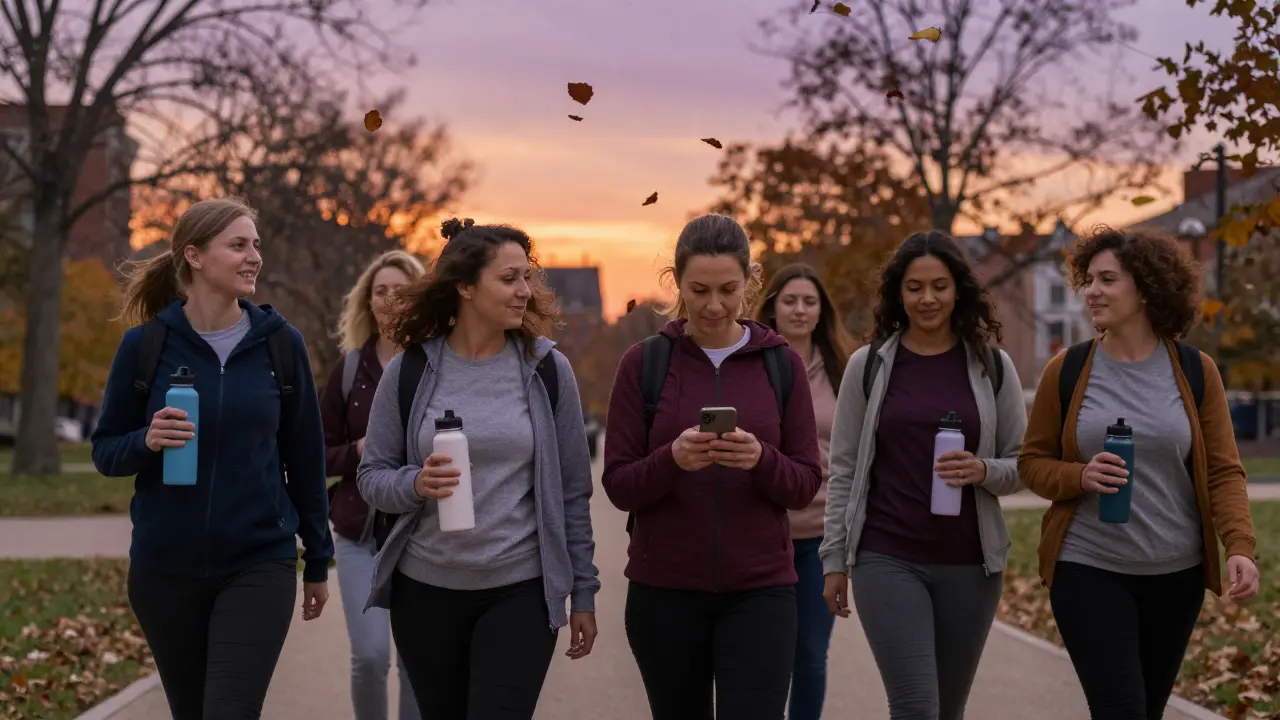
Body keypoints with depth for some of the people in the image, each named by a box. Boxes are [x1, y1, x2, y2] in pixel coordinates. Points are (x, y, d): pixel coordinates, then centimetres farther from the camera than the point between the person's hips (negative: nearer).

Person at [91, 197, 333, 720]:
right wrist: (147, 441, -19)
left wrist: (317, 560, 9)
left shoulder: (281, 344, -1)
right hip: (165, 569, 1)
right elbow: (106, 452, 3)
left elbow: (304, 457, 6)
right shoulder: (145, 344, -3)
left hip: (260, 565, -1)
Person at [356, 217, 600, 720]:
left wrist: (583, 591, 4)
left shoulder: (547, 369, -2)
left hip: (521, 592, -1)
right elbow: (371, 475, 3)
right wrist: (415, 484, -20)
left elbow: (572, 489, 3)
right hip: (425, 590, 2)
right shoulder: (408, 372, -1)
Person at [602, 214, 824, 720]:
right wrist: (672, 459, -23)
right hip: (664, 592, 1)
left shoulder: (782, 364, 2)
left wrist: (761, 459, -21)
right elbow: (618, 485, -3)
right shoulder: (643, 363, -1)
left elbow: (805, 484, 1)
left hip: (759, 590, 0)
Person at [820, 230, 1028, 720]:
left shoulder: (993, 366, 4)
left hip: (970, 564, 2)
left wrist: (982, 471, -15)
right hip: (886, 560, -2)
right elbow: (844, 470, 5)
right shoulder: (868, 365, 2)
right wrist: (834, 559, 3)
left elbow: (1023, 465, 7)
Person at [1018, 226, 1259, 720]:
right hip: (1087, 569, -2)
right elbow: (1032, 462, 4)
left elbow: (1224, 471, -1)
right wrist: (1080, 477, -18)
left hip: (1175, 573, 2)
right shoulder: (1067, 371, -3)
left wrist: (1239, 546, -17)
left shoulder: (1195, 372, -1)